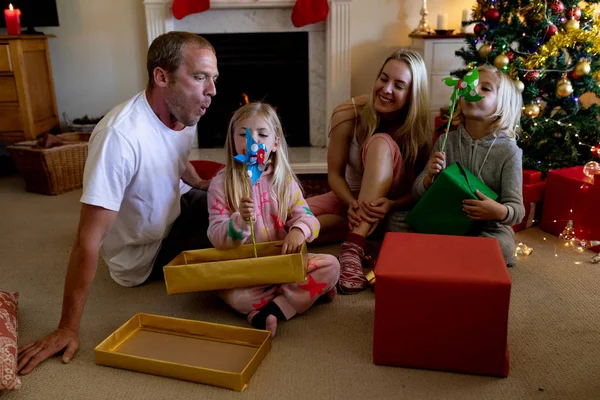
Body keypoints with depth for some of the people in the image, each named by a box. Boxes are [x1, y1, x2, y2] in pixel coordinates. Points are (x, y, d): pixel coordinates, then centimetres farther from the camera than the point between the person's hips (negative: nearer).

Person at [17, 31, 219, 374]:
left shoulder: (185, 112, -11)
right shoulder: (121, 136, -36)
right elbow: (89, 241, -33)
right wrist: (68, 329, -28)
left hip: (173, 212, 7)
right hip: (142, 259, -7)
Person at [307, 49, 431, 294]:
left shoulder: (418, 127, -16)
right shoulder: (349, 114, -16)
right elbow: (335, 174, -11)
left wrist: (390, 205, -34)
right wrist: (353, 204, -32)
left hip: (396, 204, -1)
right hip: (350, 198, 2)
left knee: (381, 142, -33)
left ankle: (353, 246, -42)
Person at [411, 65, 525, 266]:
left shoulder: (508, 151, -8)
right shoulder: (446, 141, 0)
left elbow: (517, 210, -9)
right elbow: (418, 191, 2)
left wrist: (499, 212, -33)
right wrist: (430, 177, -20)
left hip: (489, 231, -1)